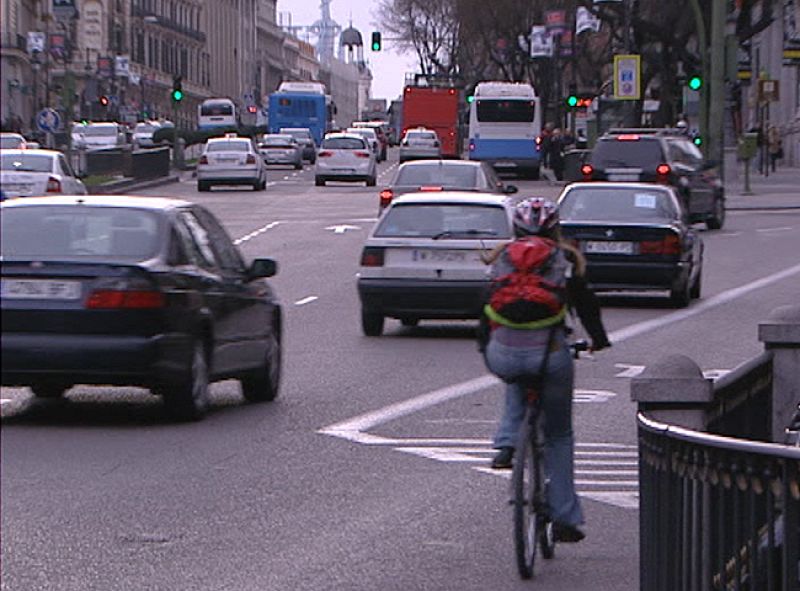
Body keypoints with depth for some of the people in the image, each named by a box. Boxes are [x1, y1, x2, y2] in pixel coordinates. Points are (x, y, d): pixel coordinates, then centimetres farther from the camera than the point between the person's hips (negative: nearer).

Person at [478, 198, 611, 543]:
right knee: (559, 435, 18)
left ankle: (507, 443, 16)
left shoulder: (500, 258, 16)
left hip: (503, 356, 2)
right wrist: (598, 339, 35)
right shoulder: (565, 259, 11)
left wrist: (484, 346, 35)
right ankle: (564, 518, 15)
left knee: (517, 383, 40)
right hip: (549, 355, -1)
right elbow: (586, 304, 18)